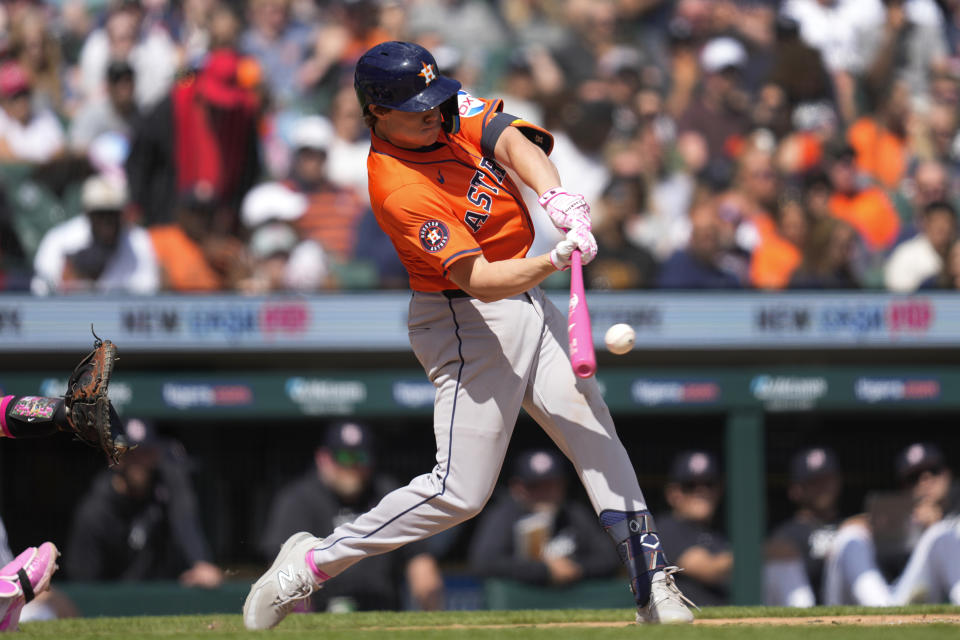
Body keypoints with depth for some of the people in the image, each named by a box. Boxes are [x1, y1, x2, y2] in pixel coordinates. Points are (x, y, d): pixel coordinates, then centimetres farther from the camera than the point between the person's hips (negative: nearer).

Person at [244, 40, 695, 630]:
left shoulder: (451, 110, -2)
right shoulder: (399, 190, -26)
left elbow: (509, 139, -17)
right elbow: (478, 279, -32)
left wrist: (558, 197, -34)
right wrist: (556, 261, -45)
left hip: (527, 302, 9)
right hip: (470, 323, -9)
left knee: (598, 439, 4)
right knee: (461, 491, -9)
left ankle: (653, 587, 7)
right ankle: (308, 565, 3)